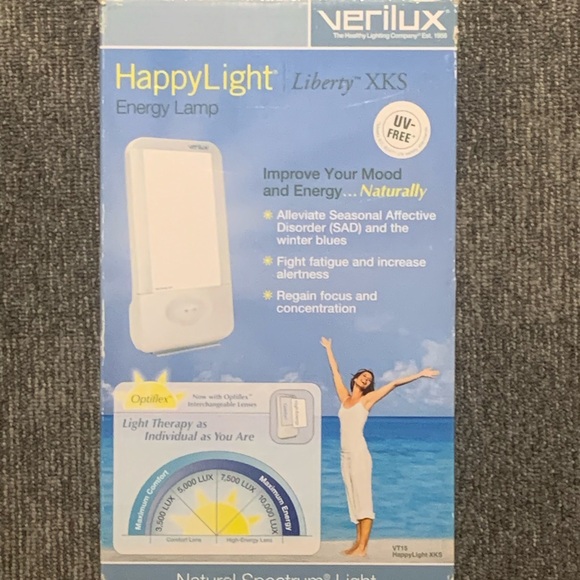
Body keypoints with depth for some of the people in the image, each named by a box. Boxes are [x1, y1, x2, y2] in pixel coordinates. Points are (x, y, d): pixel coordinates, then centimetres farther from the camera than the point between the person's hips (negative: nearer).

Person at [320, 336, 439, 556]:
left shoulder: (367, 399, 2)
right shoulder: (345, 397, 13)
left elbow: (393, 384, -1)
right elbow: (335, 372, 23)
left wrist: (419, 375, -3)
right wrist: (328, 349, 34)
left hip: (359, 454, -5)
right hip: (345, 455, 5)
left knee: (363, 499, -4)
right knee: (354, 499, 9)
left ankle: (363, 547, -2)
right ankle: (357, 542, 16)